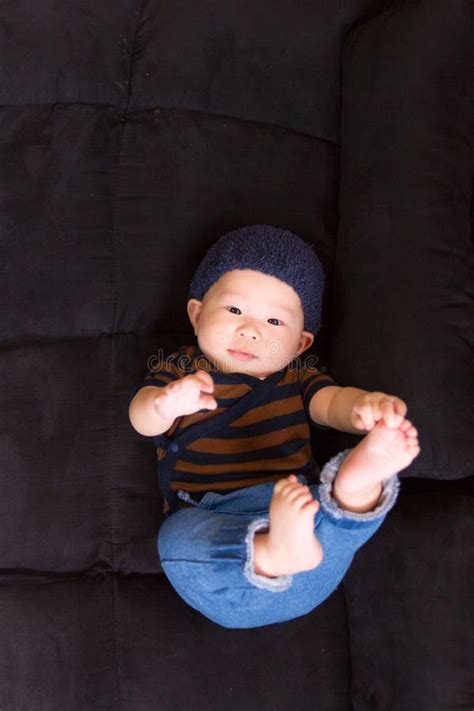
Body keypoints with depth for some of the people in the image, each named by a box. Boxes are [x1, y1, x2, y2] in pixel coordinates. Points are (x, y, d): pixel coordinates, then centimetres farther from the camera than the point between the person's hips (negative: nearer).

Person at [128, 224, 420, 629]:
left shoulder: (296, 379, 19)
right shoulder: (178, 372, 14)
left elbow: (333, 402, -3)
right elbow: (142, 419, -6)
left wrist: (366, 407, -30)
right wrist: (166, 404, -33)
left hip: (292, 506, 2)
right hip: (209, 520, -2)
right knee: (178, 536, -36)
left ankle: (360, 478, -57)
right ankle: (272, 552, -58)